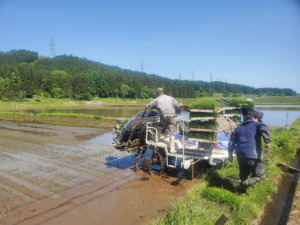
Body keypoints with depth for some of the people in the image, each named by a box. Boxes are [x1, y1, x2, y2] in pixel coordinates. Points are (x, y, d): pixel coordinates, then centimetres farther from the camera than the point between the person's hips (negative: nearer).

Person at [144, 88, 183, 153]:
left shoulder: (156, 100, 12)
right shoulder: (170, 98, 18)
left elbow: (147, 107, 16)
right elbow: (177, 105, 25)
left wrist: (144, 110, 38)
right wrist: (181, 104, 48)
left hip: (163, 117, -2)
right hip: (171, 117, 2)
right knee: (172, 133, 0)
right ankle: (172, 148, -4)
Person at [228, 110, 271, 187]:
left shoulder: (238, 128, 22)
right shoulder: (256, 125, 8)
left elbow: (231, 142, 20)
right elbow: (264, 128, -17)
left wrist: (230, 154, 27)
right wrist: (268, 142, -25)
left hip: (240, 155, 6)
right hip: (253, 155, -5)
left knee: (244, 174, 24)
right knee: (260, 175, 3)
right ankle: (246, 183, -17)